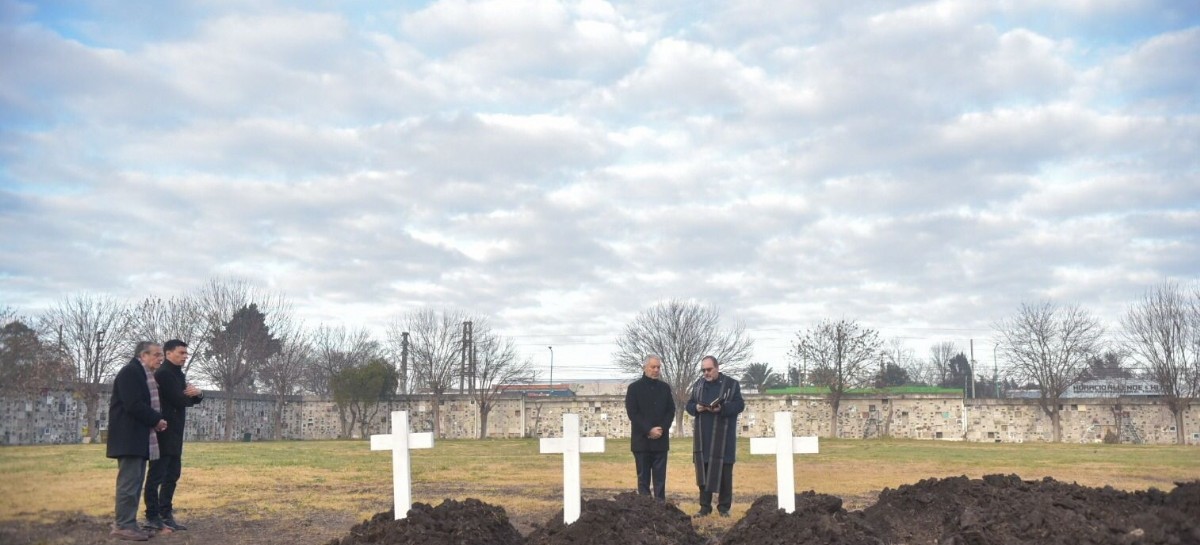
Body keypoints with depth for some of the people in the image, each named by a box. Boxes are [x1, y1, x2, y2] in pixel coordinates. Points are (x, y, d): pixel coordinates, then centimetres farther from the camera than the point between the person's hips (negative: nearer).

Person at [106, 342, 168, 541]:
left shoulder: (148, 375, 18)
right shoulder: (130, 372, -13)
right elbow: (134, 405, -22)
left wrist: (158, 419, 3)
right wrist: (156, 420, -13)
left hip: (140, 437, 10)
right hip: (129, 437, -10)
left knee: (135, 482, 10)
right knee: (129, 481, -9)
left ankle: (127, 523, 14)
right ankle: (123, 526, -6)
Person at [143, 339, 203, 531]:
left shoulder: (178, 374, 17)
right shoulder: (163, 374, -13)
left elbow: (191, 400, 16)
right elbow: (179, 401, -22)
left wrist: (198, 393, -8)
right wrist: (189, 395, 1)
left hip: (174, 433, 10)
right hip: (163, 432, -10)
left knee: (172, 475, 13)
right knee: (157, 475, -4)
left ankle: (165, 514, 20)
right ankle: (152, 517, 1)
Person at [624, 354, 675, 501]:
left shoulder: (665, 387, 10)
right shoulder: (634, 388, 0)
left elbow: (671, 411, 7)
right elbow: (632, 413, -7)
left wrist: (662, 429, -8)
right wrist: (649, 430, -14)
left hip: (661, 440, 3)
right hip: (641, 440, -3)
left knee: (660, 477, 3)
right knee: (643, 477, 3)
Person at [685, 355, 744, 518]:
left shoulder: (731, 384, 0)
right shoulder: (698, 385, 13)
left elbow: (739, 405, -7)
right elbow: (689, 405, 14)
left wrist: (721, 408, -22)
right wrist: (696, 408, -10)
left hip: (723, 436, -3)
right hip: (703, 437, 3)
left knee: (724, 472, 0)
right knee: (703, 472, 4)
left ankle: (724, 507, 10)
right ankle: (705, 507, 11)